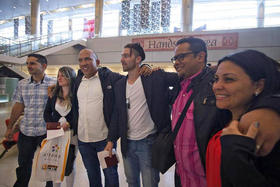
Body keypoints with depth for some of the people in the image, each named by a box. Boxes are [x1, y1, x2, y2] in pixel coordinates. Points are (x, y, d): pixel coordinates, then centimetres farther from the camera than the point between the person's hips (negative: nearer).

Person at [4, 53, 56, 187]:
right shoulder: (22, 84, 5)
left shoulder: (53, 84, -8)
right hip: (25, 131, 4)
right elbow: (18, 106, 11)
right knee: (23, 164, 18)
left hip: (46, 131, -4)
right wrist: (10, 127, 12)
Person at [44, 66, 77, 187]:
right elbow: (47, 113, 7)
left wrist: (69, 124, -21)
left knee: (69, 165, 7)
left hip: (71, 134, -3)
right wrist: (55, 124, -8)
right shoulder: (53, 94, 5)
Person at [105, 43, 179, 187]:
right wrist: (111, 140, 5)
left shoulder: (155, 77, -11)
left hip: (148, 142, -4)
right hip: (127, 143, 5)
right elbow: (116, 114, 7)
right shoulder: (119, 85, 5)